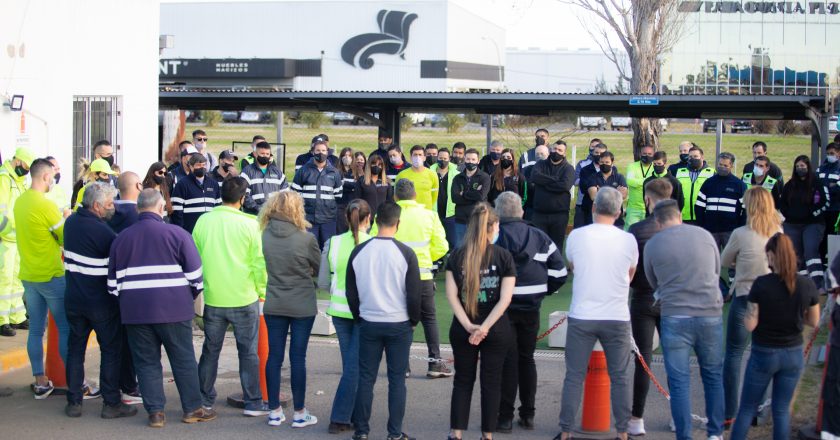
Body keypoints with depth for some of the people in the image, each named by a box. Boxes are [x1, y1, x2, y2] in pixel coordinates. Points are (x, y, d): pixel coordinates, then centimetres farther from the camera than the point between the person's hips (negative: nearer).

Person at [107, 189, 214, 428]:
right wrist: (190, 296, 13)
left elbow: (113, 282, 12)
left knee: (146, 362, 9)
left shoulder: (121, 238, 7)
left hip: (135, 310, 3)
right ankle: (192, 409, 14)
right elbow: (195, 273, -3)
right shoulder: (176, 233, -4)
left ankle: (155, 412, 9)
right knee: (184, 359, 7)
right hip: (173, 309, -3)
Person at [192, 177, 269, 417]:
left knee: (210, 350, 15)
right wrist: (262, 290, 5)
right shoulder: (249, 224, -11)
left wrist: (198, 289, 17)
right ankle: (253, 403, 10)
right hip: (245, 299, -3)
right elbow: (259, 262, -9)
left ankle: (205, 399, 23)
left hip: (213, 298, 3)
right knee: (248, 352, 6)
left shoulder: (203, 221, -3)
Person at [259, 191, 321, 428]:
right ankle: (299, 413, 10)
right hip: (302, 306, -3)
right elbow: (319, 269, 0)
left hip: (274, 305, 3)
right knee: (298, 358, 3)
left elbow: (265, 267, 5)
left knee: (274, 356, 10)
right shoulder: (306, 239, -15)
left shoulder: (265, 236, -7)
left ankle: (274, 411, 16)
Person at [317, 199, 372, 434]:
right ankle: (339, 419, 2)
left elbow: (323, 282, 1)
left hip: (339, 309, 4)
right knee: (354, 366, 3)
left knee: (351, 363, 17)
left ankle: (353, 414, 24)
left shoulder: (333, 243, -4)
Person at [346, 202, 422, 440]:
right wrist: (414, 321, 8)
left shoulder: (359, 252, -3)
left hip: (368, 324, 2)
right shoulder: (405, 253, -11)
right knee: (397, 379, 5)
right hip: (399, 325, -2)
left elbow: (351, 293, 5)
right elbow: (414, 294, -7)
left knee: (366, 378, 9)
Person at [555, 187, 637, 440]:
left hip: (582, 316, 0)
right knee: (620, 377, 10)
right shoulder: (628, 240, -4)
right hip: (617, 318, 0)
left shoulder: (577, 236, -5)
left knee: (574, 376, 7)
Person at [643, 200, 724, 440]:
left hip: (675, 318, -2)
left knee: (679, 381, 4)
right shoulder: (704, 235, 3)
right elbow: (717, 271, 15)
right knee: (713, 376, 16)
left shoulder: (652, 245, -2)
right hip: (711, 314, 2)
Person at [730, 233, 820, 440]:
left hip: (763, 354, -2)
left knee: (747, 409, 10)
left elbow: (750, 325, -14)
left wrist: (749, 306, 3)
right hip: (793, 354, 2)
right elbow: (814, 321, 4)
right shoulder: (807, 285, -9)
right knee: (782, 409, 13)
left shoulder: (761, 284, -17)